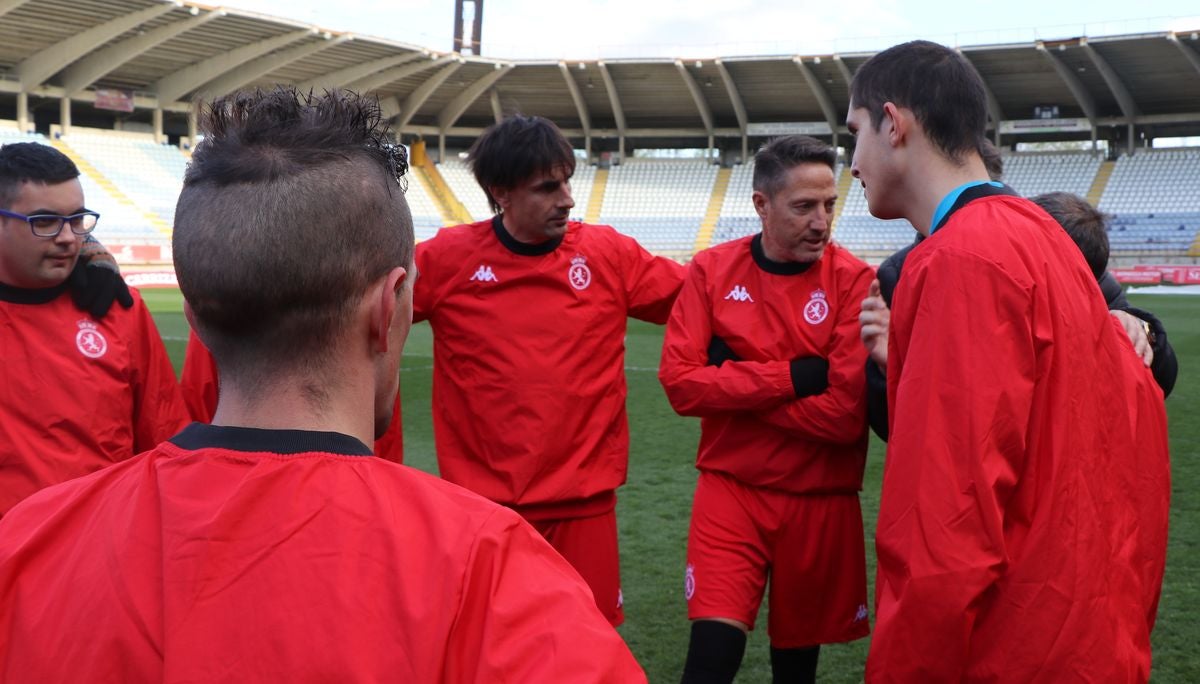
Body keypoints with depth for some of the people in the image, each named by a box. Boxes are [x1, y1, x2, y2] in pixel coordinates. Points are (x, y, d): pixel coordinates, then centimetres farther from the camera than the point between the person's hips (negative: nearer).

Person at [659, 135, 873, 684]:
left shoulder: (853, 280, -9)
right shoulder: (712, 270, -2)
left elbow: (845, 413, -17)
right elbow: (680, 381, -10)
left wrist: (735, 385, -14)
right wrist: (791, 376, -15)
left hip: (821, 502, 0)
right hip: (730, 492, 1)